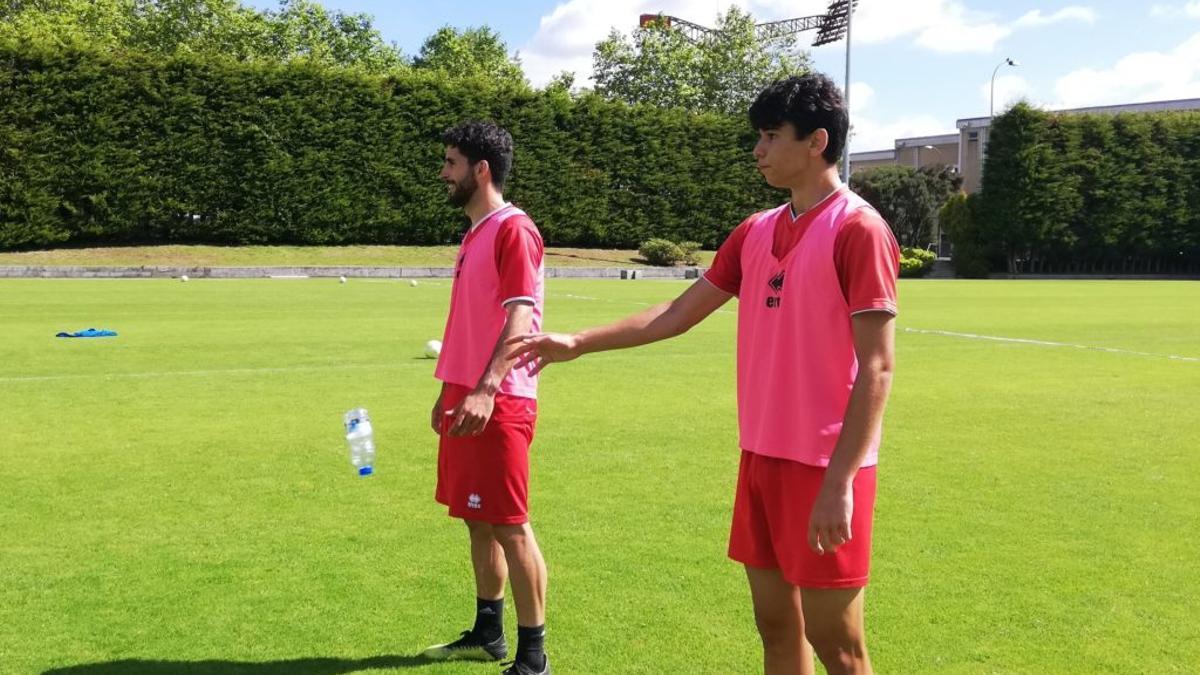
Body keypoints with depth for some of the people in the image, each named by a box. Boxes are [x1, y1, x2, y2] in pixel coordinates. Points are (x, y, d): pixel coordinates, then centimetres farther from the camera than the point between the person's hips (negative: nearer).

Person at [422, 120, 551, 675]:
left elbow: (519, 317, -22)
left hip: (498, 404, -9)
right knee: (478, 522, 15)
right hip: (465, 399, 9)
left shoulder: (513, 230, -11)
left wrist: (486, 390, -32)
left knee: (509, 526, -4)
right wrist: (448, 392, 24)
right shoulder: (474, 234, 17)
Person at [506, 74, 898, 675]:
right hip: (762, 457, 7)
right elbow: (677, 315, 16)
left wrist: (839, 482, -21)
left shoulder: (858, 230, -12)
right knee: (775, 624, 14)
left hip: (826, 467, -7)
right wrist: (577, 344, 12)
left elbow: (876, 368, -16)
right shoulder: (756, 233, 11)